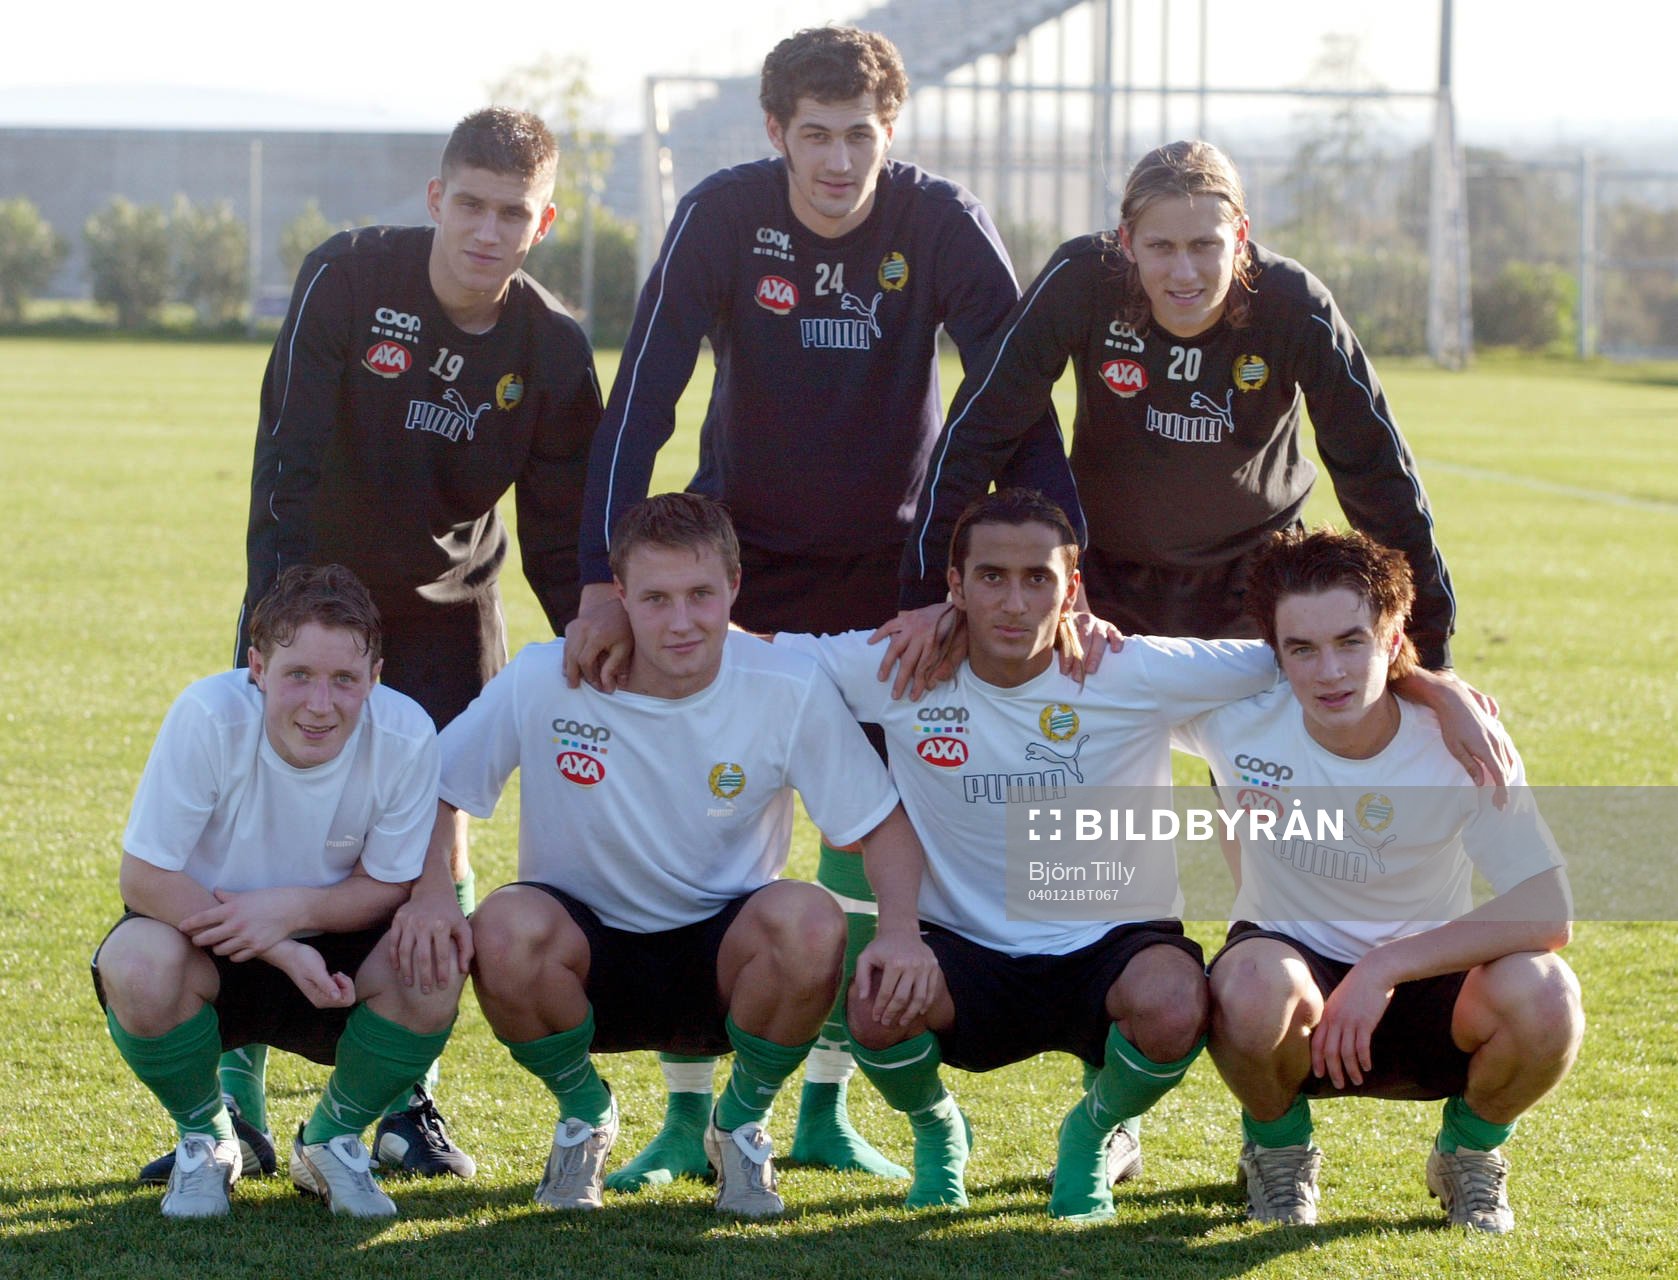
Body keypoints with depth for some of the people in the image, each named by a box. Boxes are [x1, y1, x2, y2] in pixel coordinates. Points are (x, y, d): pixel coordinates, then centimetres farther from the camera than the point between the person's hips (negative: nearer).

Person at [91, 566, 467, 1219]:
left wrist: (290, 909, -29)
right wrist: (281, 954, -30)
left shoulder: (405, 736, -20)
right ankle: (205, 1137, 0)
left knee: (432, 965, -28)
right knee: (136, 964, -34)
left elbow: (391, 887, -9)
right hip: (210, 962, -1)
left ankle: (332, 1138, 3)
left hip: (334, 957, 1)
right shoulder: (208, 717, -26)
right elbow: (144, 877, -21)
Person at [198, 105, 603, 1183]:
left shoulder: (555, 349, -12)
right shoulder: (347, 278, -20)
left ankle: (405, 1095, 7)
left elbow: (559, 525, -2)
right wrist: (277, 613, -26)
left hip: (449, 607, 2)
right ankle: (234, 1101, -3)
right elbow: (288, 456, -21)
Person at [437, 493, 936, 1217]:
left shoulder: (790, 690, -14)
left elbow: (881, 822, -6)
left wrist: (900, 932, -26)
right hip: (585, 955, 0)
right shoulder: (544, 682, -14)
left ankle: (742, 1122, -1)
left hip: (724, 960, 0)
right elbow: (438, 791, -3)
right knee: (507, 928, -34)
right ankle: (583, 1114, 0)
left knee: (809, 920, -33)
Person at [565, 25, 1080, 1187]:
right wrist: (606, 583, -27)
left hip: (888, 565, 1)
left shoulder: (944, 226, -16)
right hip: (737, 557, 0)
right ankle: (689, 1115, 4)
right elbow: (641, 403, -19)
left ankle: (827, 1109, 13)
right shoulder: (722, 216, -17)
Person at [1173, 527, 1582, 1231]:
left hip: (1424, 988, 0)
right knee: (1255, 984, -38)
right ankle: (1277, 1148, -2)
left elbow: (1548, 914, -25)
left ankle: (1470, 1152, 2)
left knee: (1544, 997, -33)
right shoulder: (1241, 719, -15)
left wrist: (1384, 969, -31)